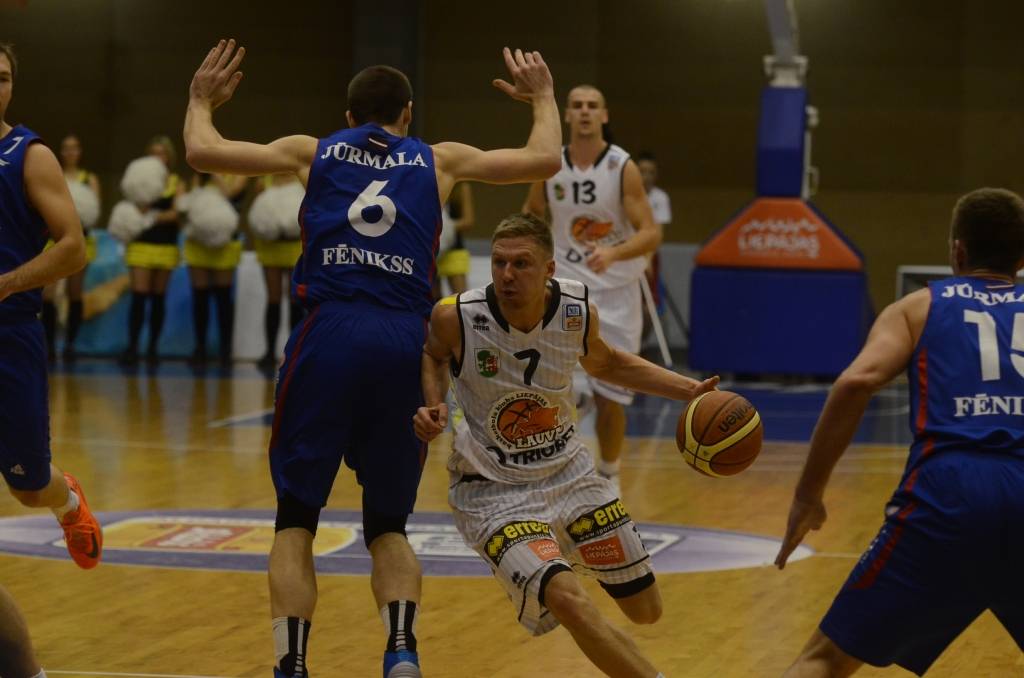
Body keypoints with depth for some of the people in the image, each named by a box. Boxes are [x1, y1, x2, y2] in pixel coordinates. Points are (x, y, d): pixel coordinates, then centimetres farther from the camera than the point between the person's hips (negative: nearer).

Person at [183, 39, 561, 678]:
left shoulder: (312, 152, 16)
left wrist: (202, 101, 33)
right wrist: (543, 96, 36)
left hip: (330, 335, -1)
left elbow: (203, 151, 13)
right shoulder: (440, 160, 17)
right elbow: (545, 160, 19)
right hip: (405, 340, 1)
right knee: (389, 525, 14)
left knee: (296, 518, 9)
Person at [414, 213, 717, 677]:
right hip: (494, 493, -4)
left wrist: (689, 390, 1)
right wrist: (431, 405, -16)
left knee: (645, 610, 14)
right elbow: (431, 356, 4)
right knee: (567, 600, -30)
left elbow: (604, 363, 11)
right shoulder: (456, 317, -22)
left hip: (567, 473, 4)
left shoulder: (578, 311, -13)